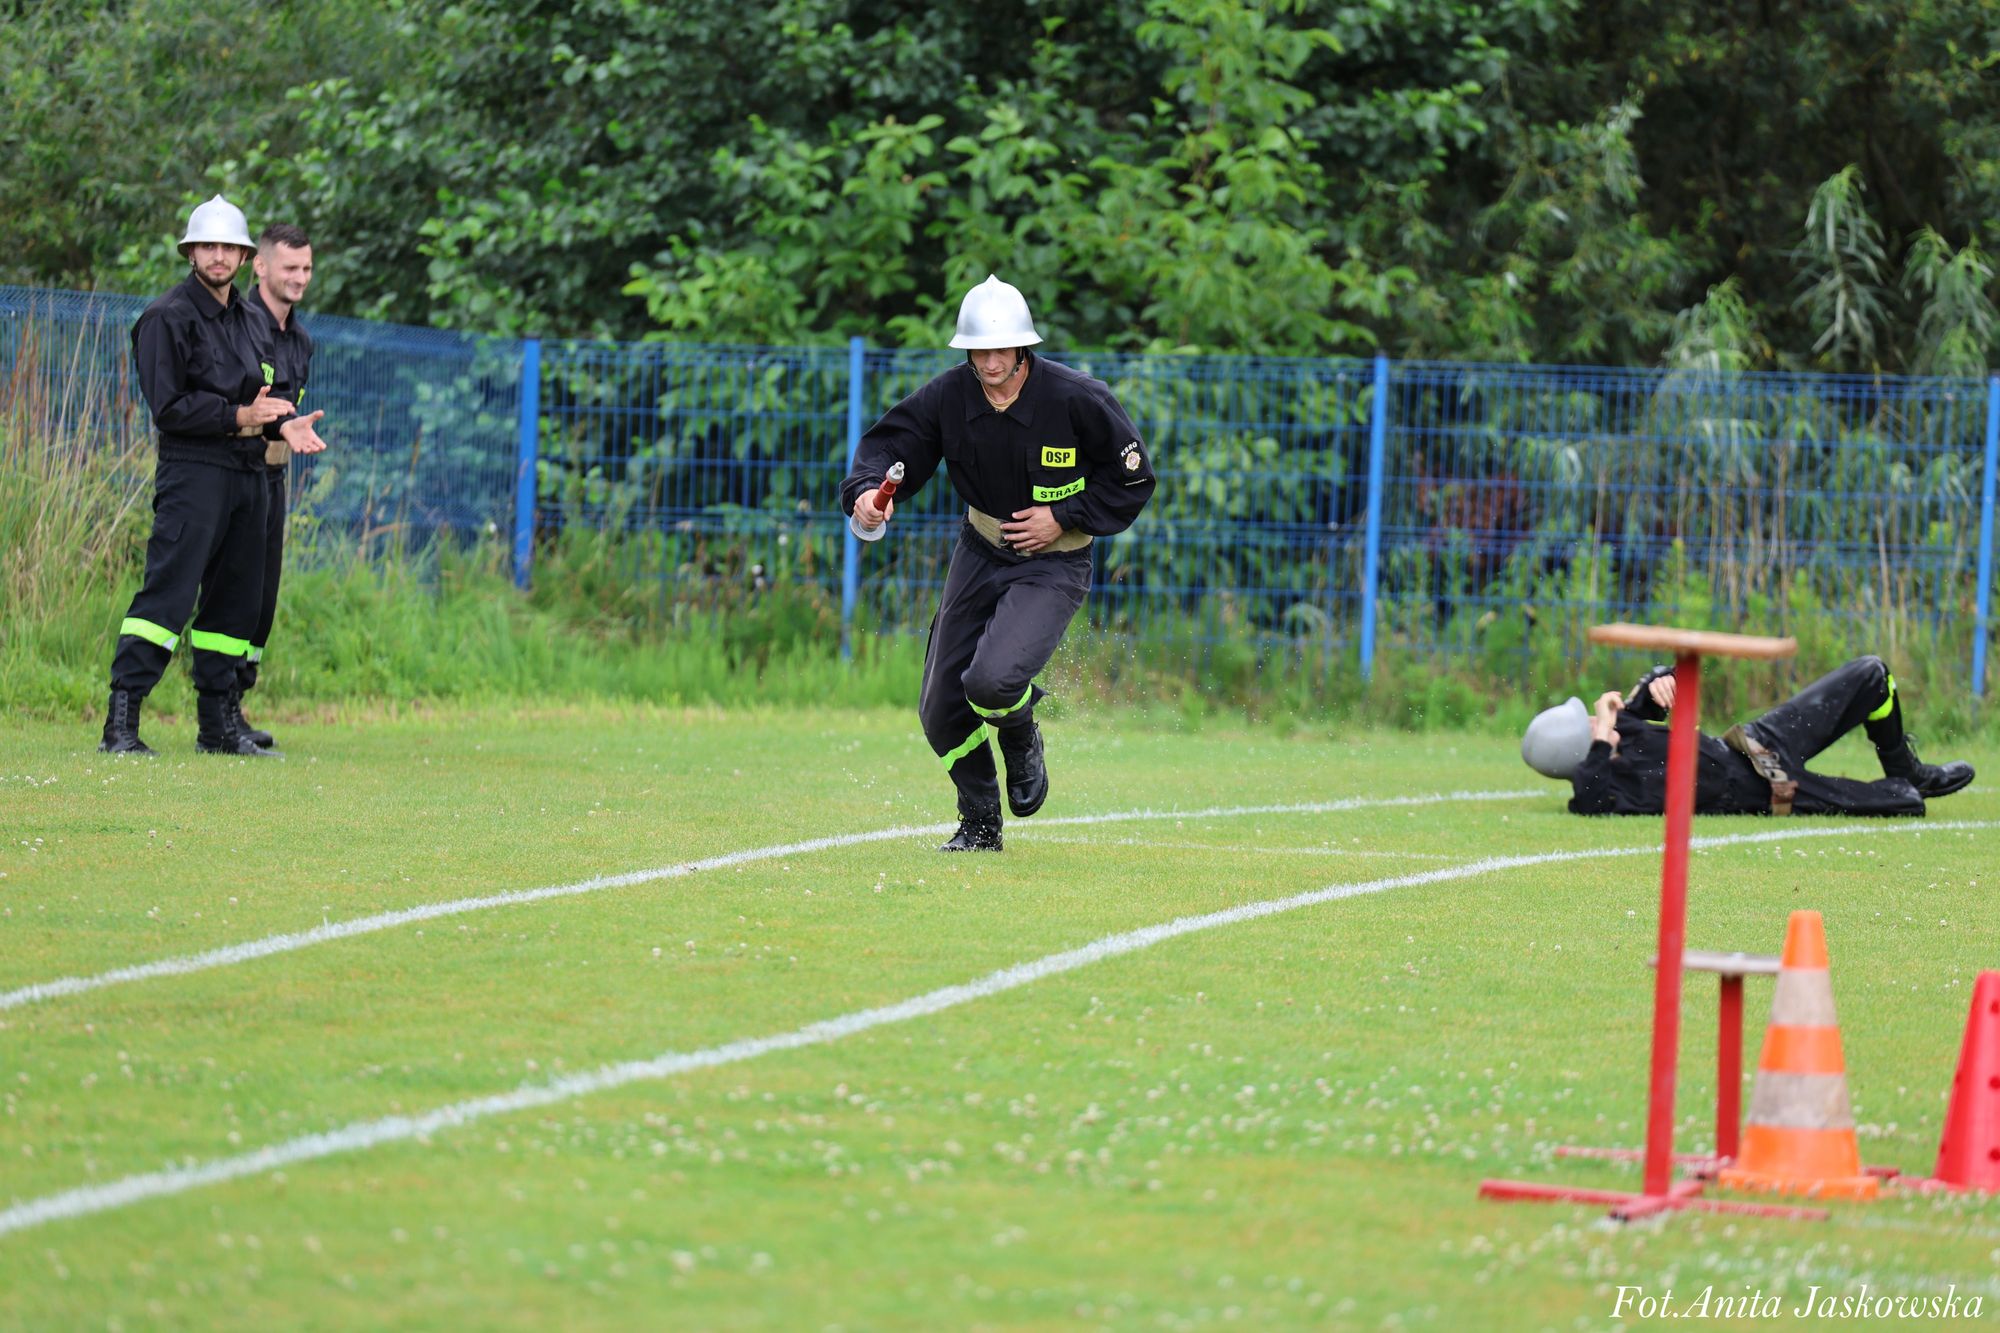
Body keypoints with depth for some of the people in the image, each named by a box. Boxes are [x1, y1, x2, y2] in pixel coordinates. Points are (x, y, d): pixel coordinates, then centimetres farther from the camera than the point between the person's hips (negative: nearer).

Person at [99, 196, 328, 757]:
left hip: (249, 475, 8)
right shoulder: (169, 317, -5)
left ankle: (216, 725, 15)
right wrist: (237, 416, -17)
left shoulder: (252, 322, 19)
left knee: (236, 601, 8)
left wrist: (284, 425, 2)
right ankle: (120, 722, -17)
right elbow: (168, 407, -11)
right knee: (168, 593, -14)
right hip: (193, 472, -8)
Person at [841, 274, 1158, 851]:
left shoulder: (1077, 400, -19)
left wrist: (1064, 516, -16)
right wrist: (868, 490, -29)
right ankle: (980, 823, 29)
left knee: (991, 682, -27)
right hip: (979, 553, 5)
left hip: (1051, 565, -5)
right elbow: (889, 442, -7)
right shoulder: (948, 396, -11)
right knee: (941, 711, 4)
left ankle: (1022, 740, 11)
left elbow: (1132, 479, -8)